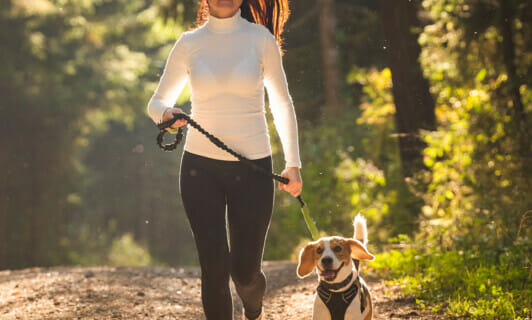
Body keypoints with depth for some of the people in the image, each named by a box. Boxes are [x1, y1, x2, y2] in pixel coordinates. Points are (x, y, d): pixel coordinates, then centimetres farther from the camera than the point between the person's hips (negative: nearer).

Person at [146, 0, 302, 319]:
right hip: (201, 166, 1)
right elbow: (157, 102, 10)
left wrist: (293, 163, 4)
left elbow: (282, 104, 8)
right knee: (214, 266, -8)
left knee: (245, 271, 4)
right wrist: (167, 113, -15)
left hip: (252, 167, 0)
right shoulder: (189, 43, 3)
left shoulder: (261, 39, 0)